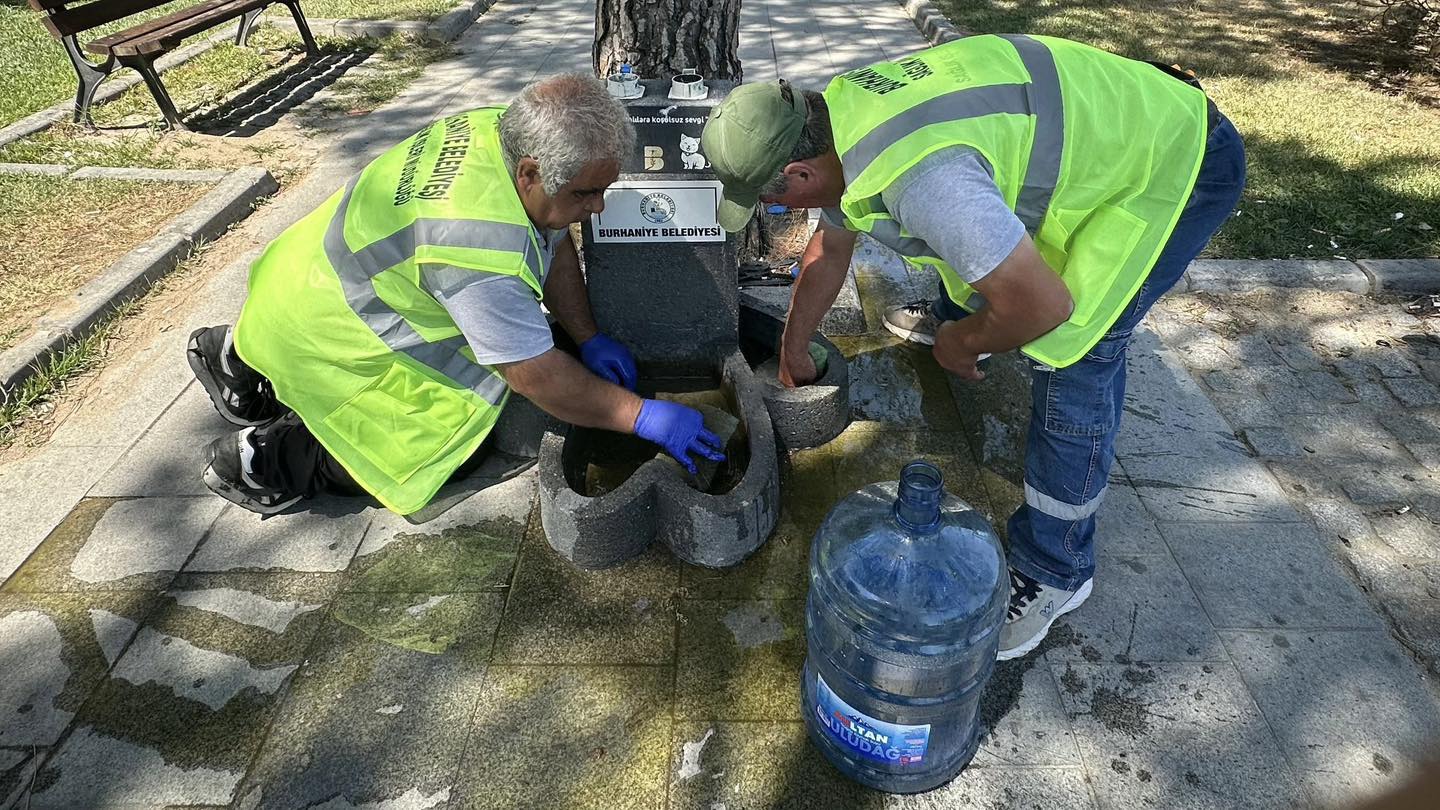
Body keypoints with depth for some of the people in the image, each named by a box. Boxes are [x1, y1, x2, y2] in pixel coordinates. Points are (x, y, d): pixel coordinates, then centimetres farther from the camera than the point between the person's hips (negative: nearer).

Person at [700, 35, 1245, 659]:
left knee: (1075, 352, -13)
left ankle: (1053, 572, 1)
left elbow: (1044, 304, -36)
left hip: (1178, 160, -9)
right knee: (978, 243, 22)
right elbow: (829, 249, 9)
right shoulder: (840, 118, -7)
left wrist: (962, 346, -15)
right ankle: (952, 320, 55)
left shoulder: (916, 176, -40)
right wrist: (792, 350, 21)